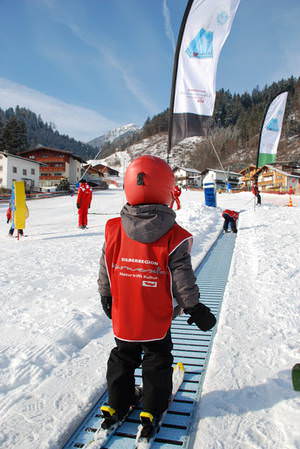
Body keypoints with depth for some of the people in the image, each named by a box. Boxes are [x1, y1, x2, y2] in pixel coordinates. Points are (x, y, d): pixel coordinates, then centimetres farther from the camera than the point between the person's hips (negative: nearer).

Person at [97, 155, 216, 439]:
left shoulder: (113, 230, -12)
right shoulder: (174, 238, -21)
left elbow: (105, 274, -2)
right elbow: (183, 281, -16)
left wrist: (106, 298, 15)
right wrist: (196, 309, 0)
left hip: (123, 317, 3)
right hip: (157, 320, -3)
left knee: (122, 358, 25)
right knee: (157, 361, 20)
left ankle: (117, 405, 39)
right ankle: (152, 410, 33)